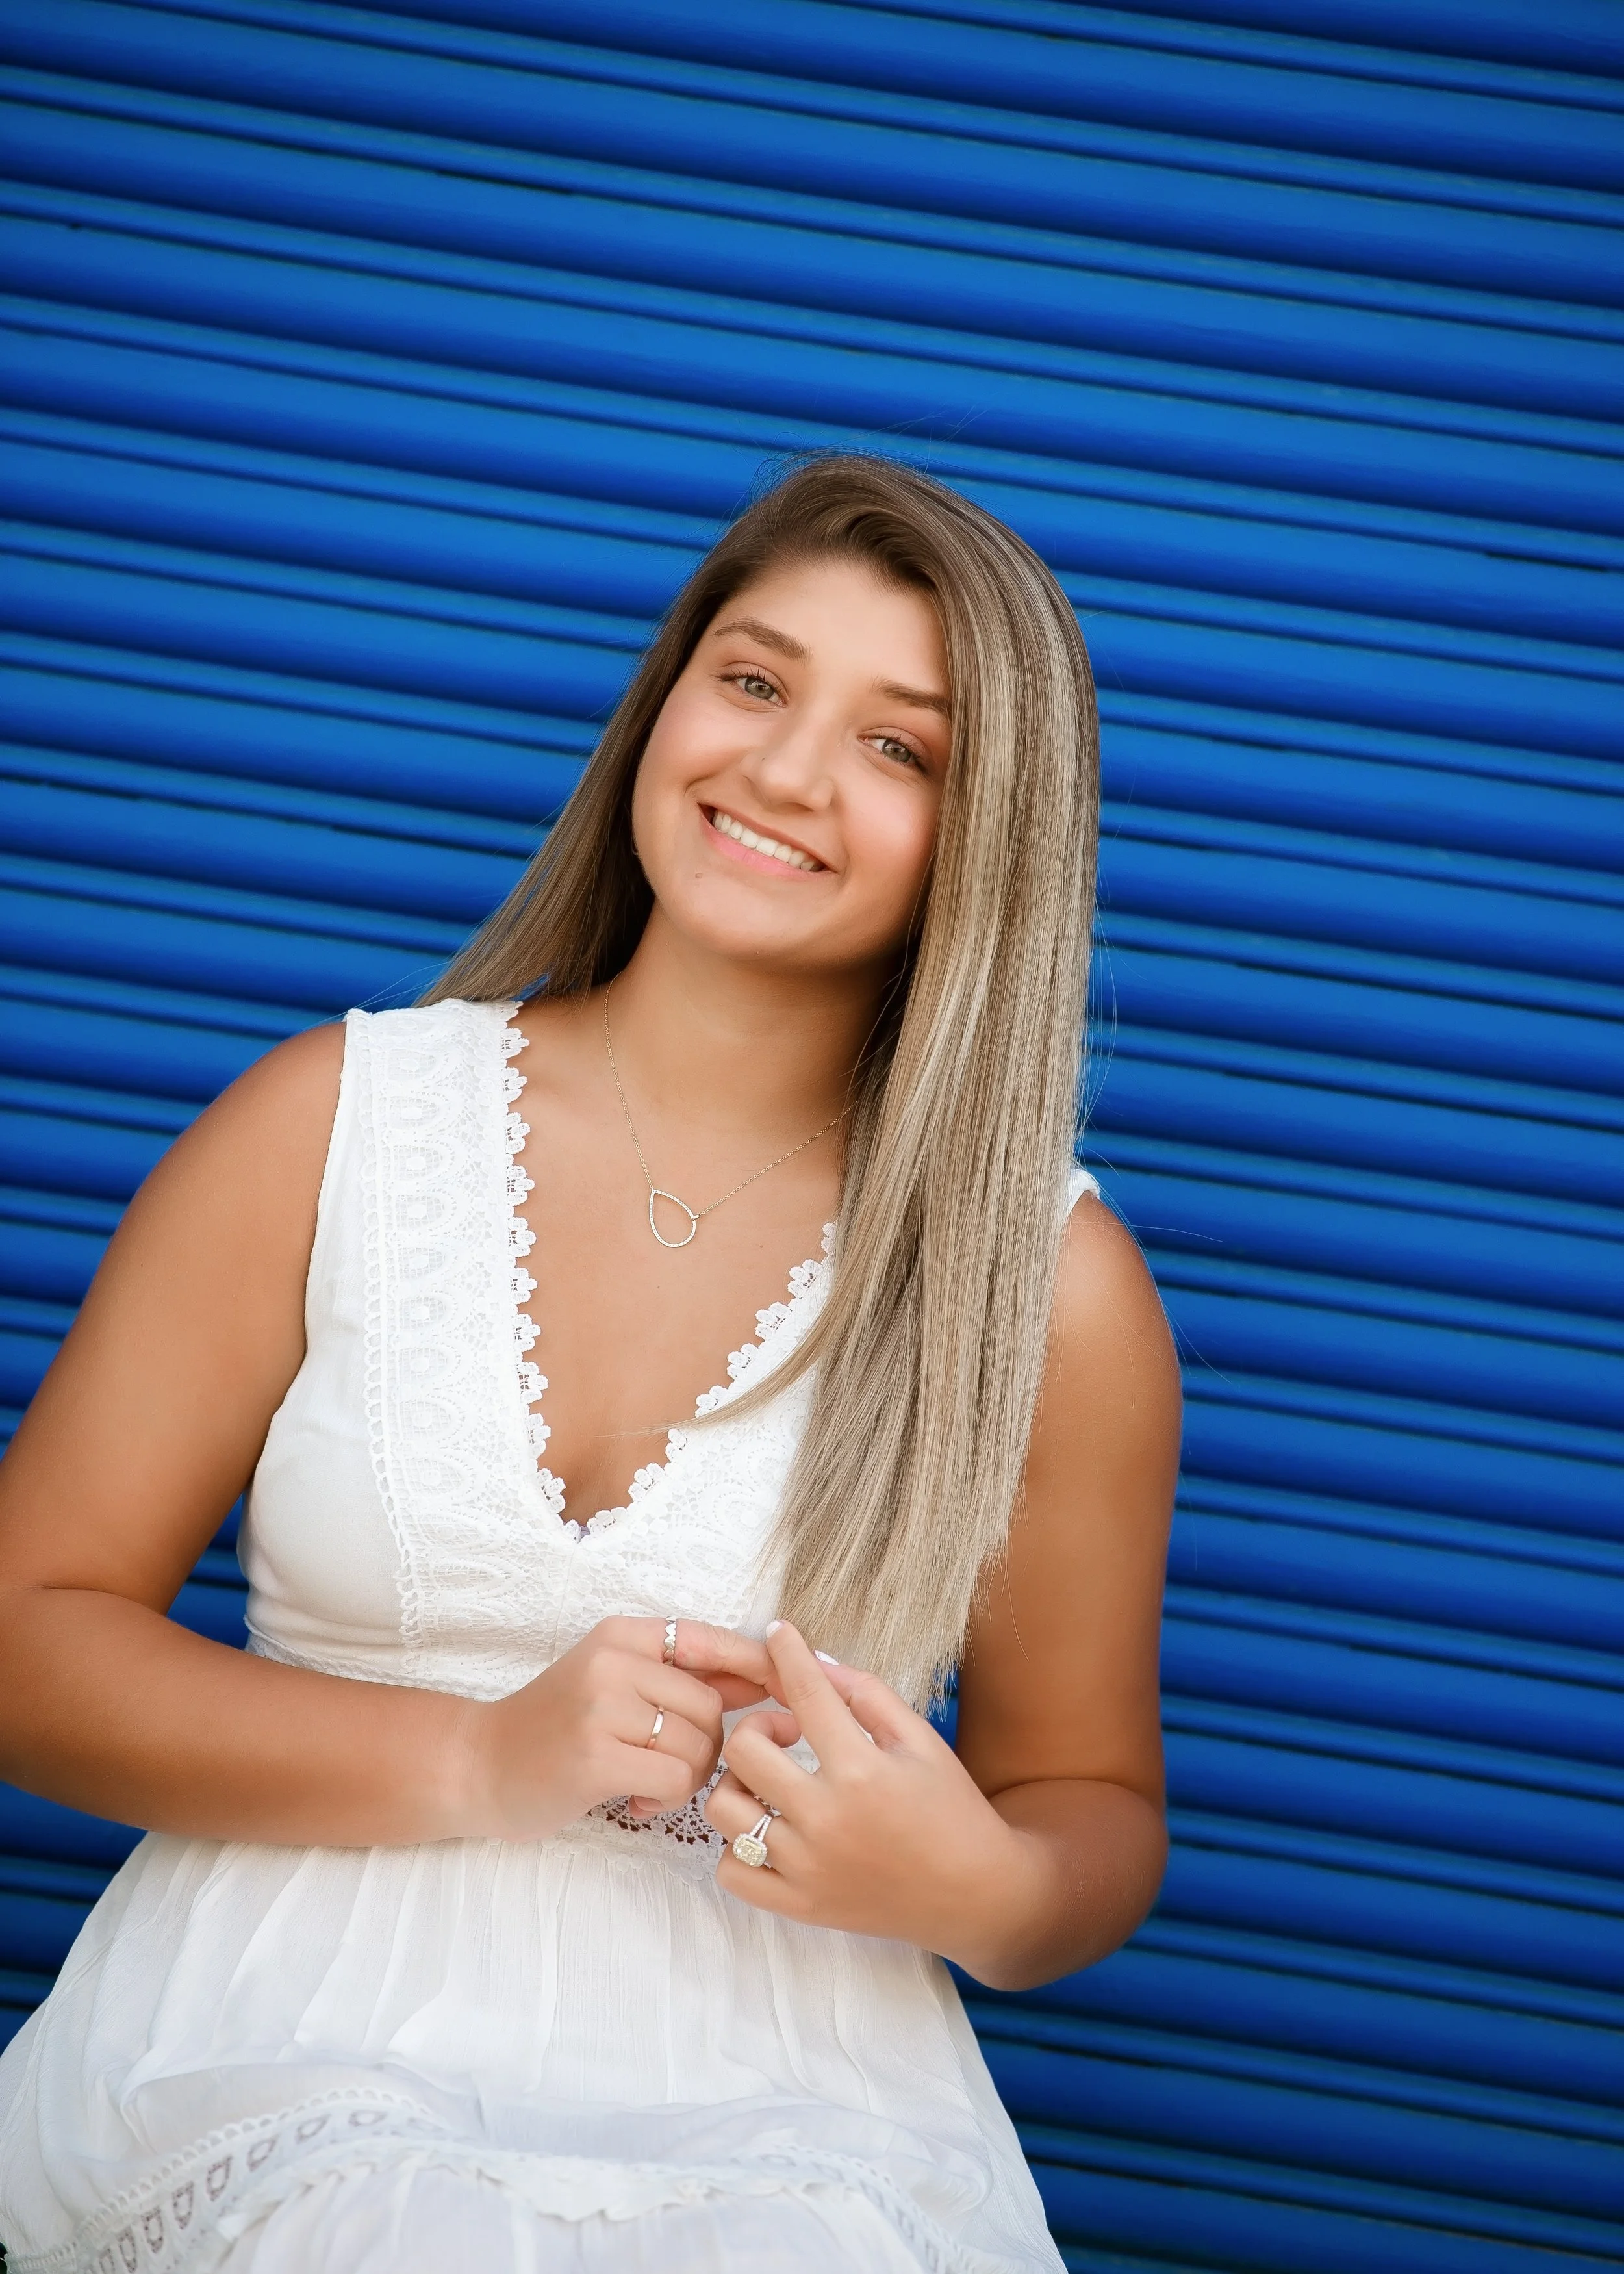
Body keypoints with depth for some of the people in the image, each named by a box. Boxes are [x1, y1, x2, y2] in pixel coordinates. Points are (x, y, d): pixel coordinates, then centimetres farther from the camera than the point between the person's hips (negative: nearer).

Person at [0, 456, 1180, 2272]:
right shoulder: (329, 1125, 3)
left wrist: (977, 1886, -12)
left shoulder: (1054, 1289, 2)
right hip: (301, 2045, 0)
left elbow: (1094, 1802, 13)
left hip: (779, 2110, 1)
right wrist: (484, 1762, -11)